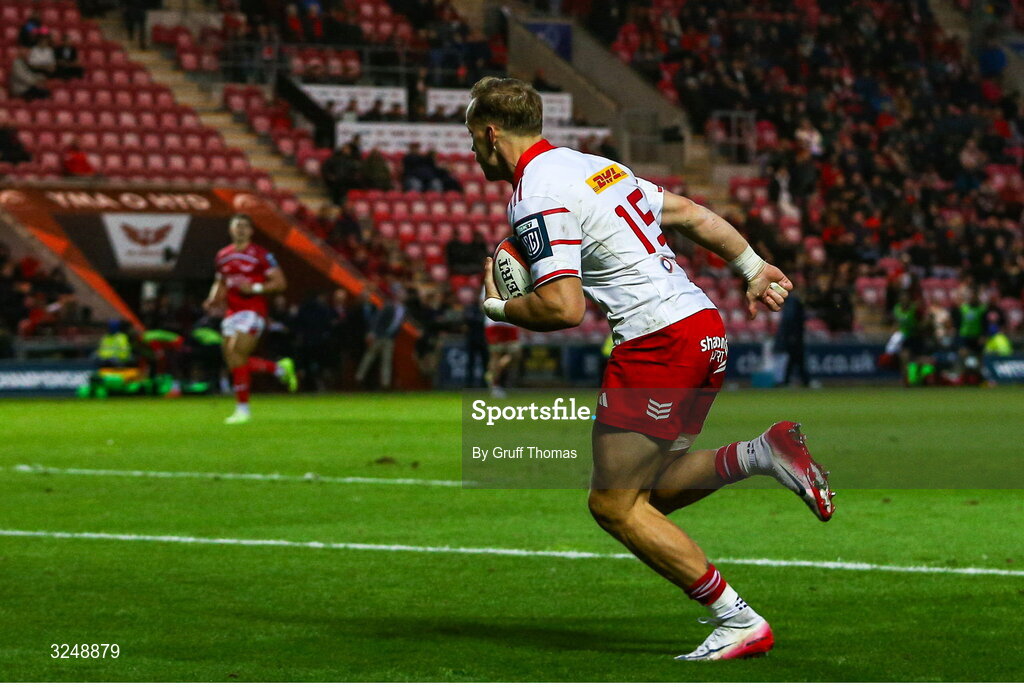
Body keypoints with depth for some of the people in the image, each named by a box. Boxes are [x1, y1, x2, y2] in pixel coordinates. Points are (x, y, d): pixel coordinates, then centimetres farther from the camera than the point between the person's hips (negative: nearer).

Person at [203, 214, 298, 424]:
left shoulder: (261, 255, -5)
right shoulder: (223, 255, 13)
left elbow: (280, 283, -6)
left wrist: (255, 288, -19)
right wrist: (213, 299, 6)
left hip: (253, 311, -7)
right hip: (232, 312, 7)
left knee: (236, 354, -17)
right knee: (232, 359, 2)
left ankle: (242, 409, -8)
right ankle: (280, 368, 24)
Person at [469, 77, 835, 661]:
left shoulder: (536, 198, -12)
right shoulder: (595, 166, 17)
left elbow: (564, 307, -20)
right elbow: (691, 213, 22)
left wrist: (496, 308, -2)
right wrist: (754, 268, 29)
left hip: (659, 343, -9)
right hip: (706, 328, 10)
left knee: (613, 503, 0)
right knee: (651, 492, 18)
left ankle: (739, 622, -2)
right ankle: (761, 454, -1)